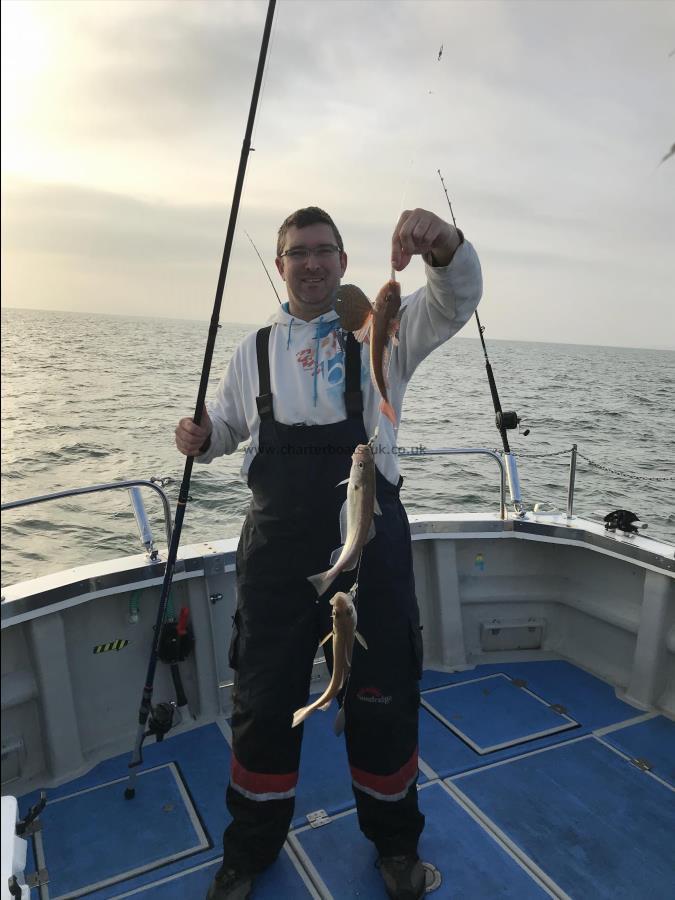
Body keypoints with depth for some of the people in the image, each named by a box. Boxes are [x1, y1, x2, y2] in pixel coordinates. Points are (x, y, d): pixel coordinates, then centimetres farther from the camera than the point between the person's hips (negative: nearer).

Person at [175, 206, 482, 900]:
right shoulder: (256, 349, 10)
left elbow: (455, 301, -16)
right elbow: (224, 425, 19)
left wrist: (444, 245, -37)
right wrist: (201, 439, -5)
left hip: (371, 543, -2)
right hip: (276, 549, 2)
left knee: (383, 699, 13)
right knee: (263, 702, 14)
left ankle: (394, 841, 41)